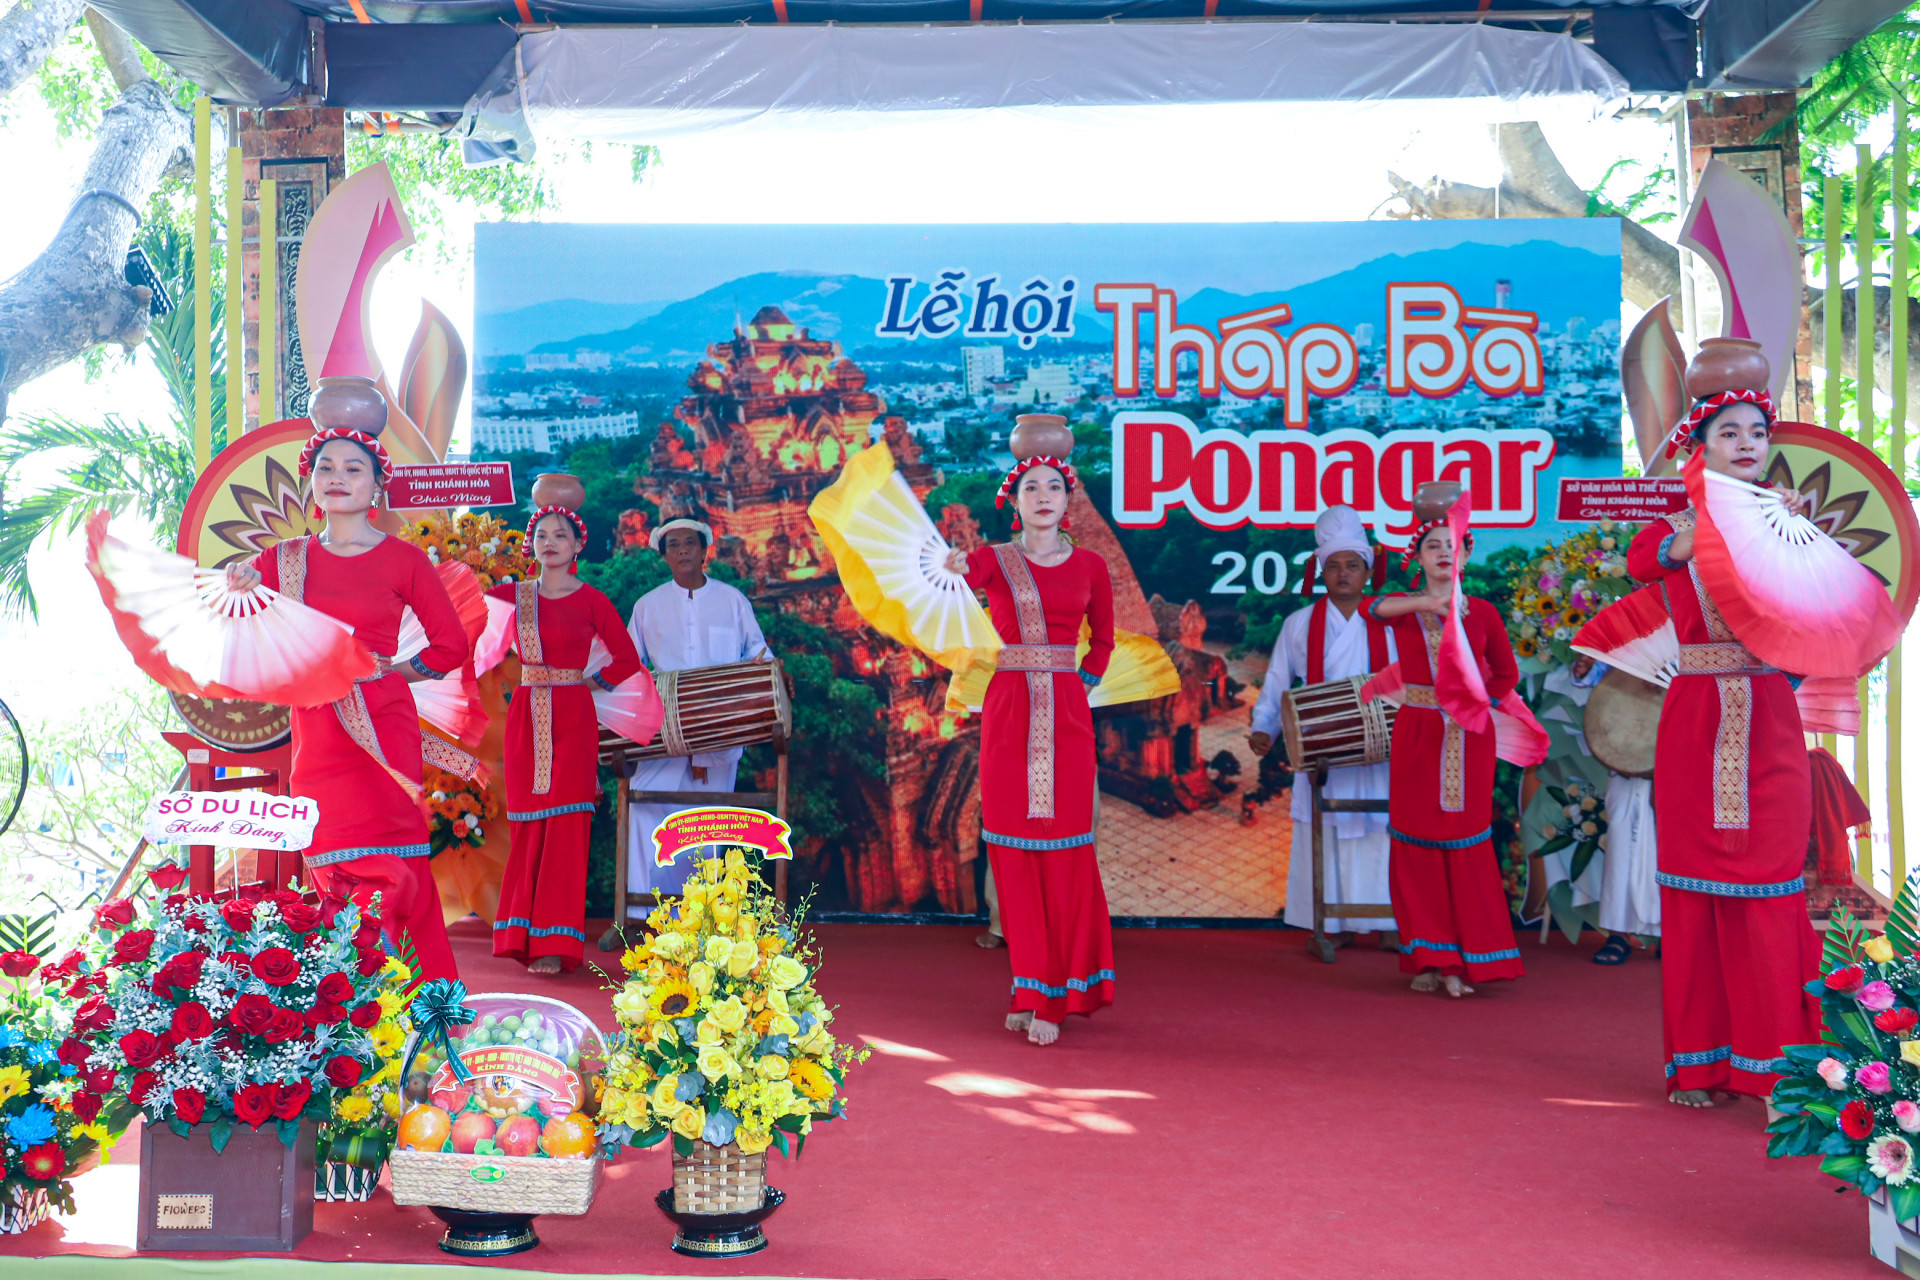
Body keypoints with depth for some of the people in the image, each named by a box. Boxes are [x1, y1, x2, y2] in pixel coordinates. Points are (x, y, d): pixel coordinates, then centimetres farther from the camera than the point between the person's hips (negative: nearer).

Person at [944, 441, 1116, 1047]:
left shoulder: (1088, 566, 8)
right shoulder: (994, 560, 5)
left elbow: (1103, 638, 19)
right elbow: (966, 574, -18)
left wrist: (1084, 684, 6)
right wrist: (956, 569, -40)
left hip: (1066, 716, 0)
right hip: (1008, 712, 0)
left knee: (1063, 850, -2)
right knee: (1014, 851, 2)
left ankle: (1053, 994, 6)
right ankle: (1034, 986, 14)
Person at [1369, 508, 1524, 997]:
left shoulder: (1482, 613, 7)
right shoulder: (1406, 609, 4)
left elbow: (1506, 673, 17)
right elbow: (1376, 607, -21)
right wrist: (1426, 602, -38)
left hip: (1470, 737, 0)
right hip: (1417, 734, 0)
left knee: (1467, 847, 0)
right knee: (1418, 846, 0)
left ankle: (1466, 959, 6)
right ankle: (1429, 959, 8)